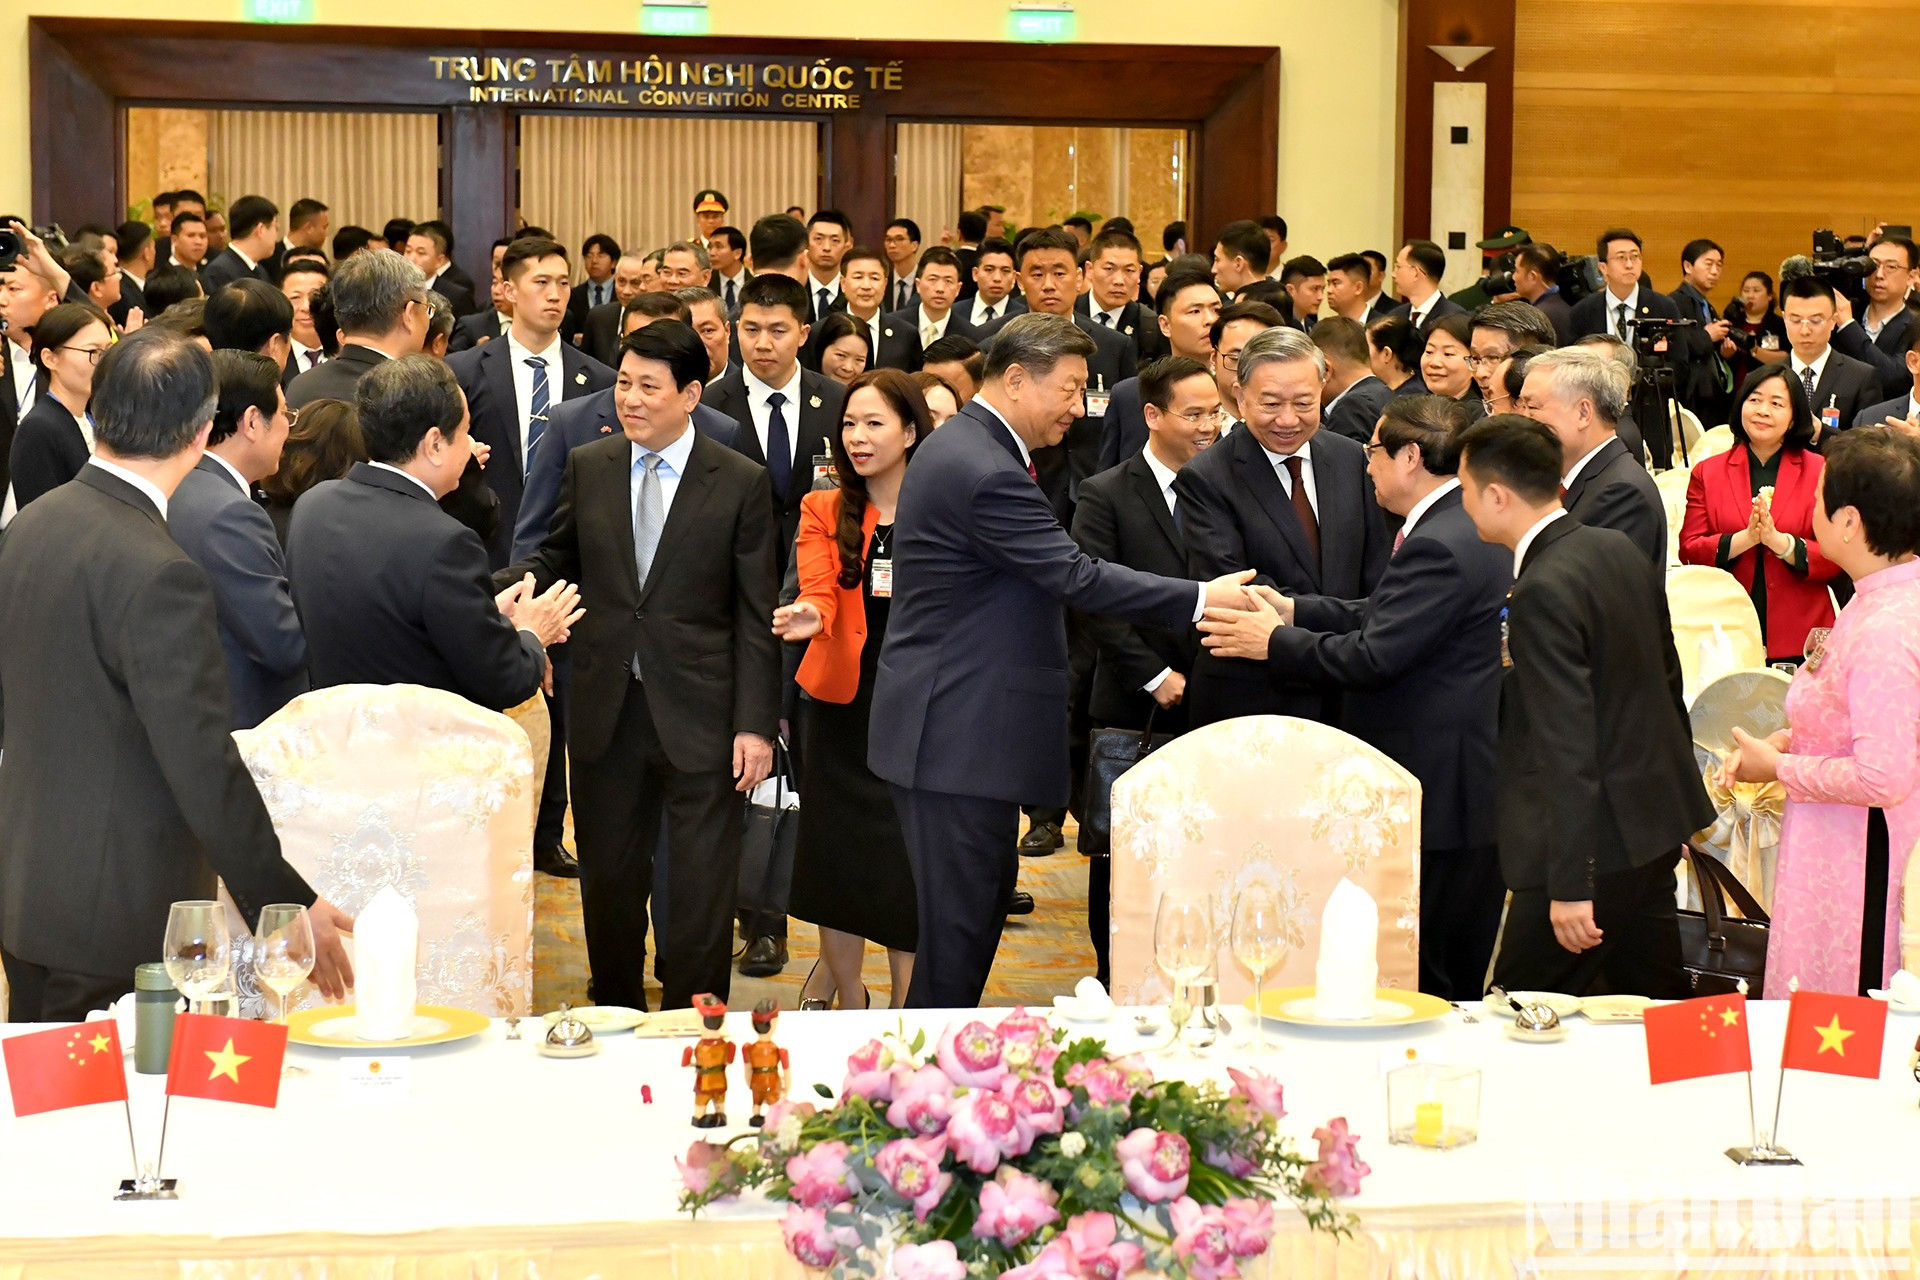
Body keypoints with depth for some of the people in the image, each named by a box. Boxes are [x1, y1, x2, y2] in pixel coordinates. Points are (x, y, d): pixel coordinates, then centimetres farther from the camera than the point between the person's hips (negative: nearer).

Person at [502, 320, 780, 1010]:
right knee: (609, 882, 13)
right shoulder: (586, 468, 6)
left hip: (699, 715, -3)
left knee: (700, 889, 4)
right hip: (607, 712, 3)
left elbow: (756, 615, -4)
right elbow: (556, 558, 13)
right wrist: (499, 588, -9)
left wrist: (755, 723, -9)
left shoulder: (741, 482, -3)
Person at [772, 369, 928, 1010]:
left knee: (910, 864, -2)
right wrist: (808, 616, -34)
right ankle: (849, 1007, 22)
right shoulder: (823, 510, 4)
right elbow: (820, 592, -12)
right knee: (835, 860, 6)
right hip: (842, 707, 2)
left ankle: (905, 1011, 12)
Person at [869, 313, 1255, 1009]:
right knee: (962, 920, -4)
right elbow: (1077, 577, -22)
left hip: (953, 725, 11)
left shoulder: (963, 446, 14)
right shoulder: (986, 471, -21)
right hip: (960, 734, -11)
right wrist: (1202, 598, -18)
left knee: (985, 895, 17)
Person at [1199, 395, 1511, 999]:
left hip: (1436, 791, -11)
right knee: (1459, 980, 18)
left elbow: (1372, 658, -24)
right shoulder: (1465, 528, 11)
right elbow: (1388, 619, 15)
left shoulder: (1439, 546, -22)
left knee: (1414, 981, -1)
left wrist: (1273, 643, -11)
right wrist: (1296, 611, 11)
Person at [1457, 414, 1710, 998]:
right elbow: (1667, 677, 16)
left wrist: (1571, 885, -24)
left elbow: (1567, 744, -24)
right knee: (1654, 1006, 17)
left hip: (1595, 840, -9)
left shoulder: (1543, 590, -21)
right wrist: (1672, 794, 27)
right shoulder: (1618, 548, 6)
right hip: (1656, 817, 9)